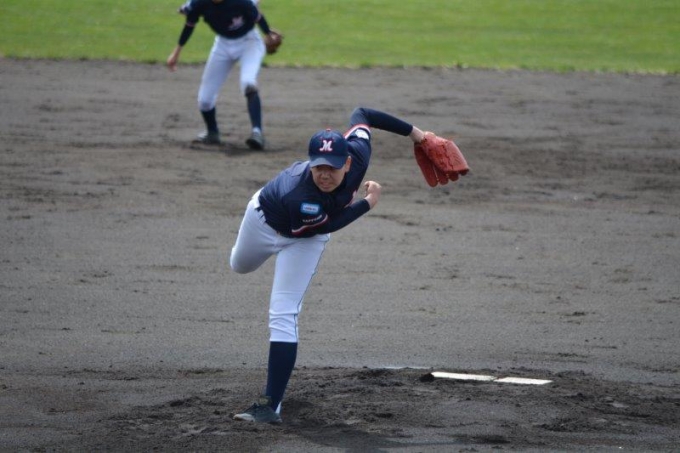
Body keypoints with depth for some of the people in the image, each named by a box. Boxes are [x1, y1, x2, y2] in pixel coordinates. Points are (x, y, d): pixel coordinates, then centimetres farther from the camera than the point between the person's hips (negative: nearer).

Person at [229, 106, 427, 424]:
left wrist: (413, 132, -5)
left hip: (304, 241, 2)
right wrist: (367, 202, -23)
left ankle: (271, 405, -12)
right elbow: (328, 226, -27)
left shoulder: (357, 154, -36)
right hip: (266, 218, -2)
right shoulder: (298, 196, -47)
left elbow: (360, 114, -15)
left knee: (283, 315, -9)